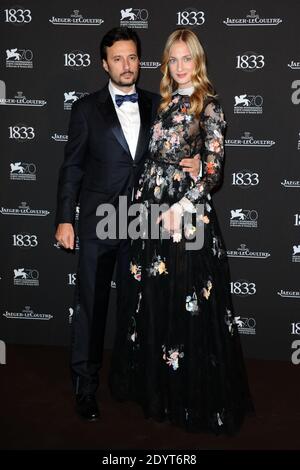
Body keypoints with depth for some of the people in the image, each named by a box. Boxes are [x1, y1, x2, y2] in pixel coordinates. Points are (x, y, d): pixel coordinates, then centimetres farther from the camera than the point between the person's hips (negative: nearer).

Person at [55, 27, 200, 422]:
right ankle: (85, 384, 17)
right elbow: (72, 167, -1)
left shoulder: (156, 106, 6)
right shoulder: (87, 108, -1)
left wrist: (192, 163, -12)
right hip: (98, 223, -2)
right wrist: (65, 219, -6)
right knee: (91, 305, 5)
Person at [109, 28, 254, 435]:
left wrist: (183, 207, -20)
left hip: (188, 212, -6)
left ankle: (195, 397, 15)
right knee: (152, 301, 12)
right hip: (153, 208, 7)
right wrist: (142, 198, 8)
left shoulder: (209, 105, -6)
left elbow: (214, 169, -11)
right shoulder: (166, 102, 13)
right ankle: (157, 385, 29)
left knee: (186, 304, -1)